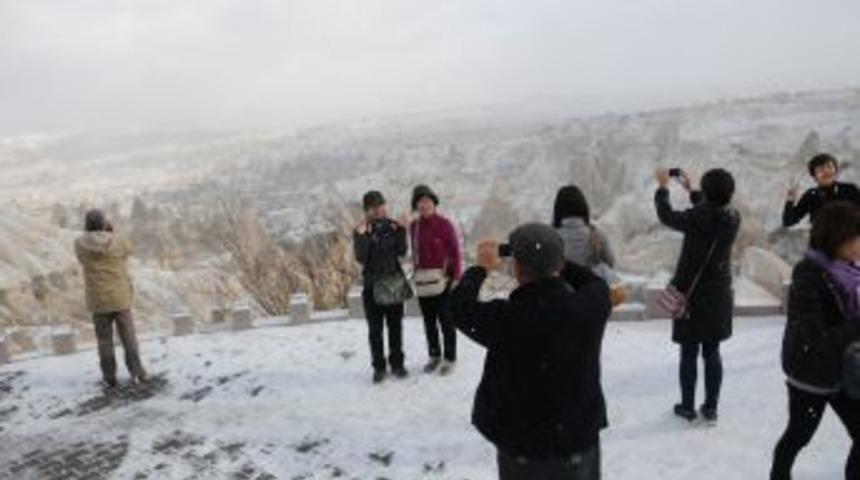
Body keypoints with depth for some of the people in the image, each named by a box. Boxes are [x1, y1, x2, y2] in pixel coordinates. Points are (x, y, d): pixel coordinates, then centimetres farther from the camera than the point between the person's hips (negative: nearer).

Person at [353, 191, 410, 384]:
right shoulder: (361, 230, -2)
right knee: (375, 329, 4)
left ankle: (397, 363, 23)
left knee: (395, 325, 10)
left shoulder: (393, 226, 2)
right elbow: (361, 258, -13)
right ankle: (379, 366, 15)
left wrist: (401, 231, -18)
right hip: (372, 284, -1)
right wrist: (362, 236, -24)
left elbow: (402, 251, -8)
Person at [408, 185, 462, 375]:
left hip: (442, 279, -5)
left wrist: (456, 277, -12)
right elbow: (415, 252, 12)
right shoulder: (414, 227, 5)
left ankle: (450, 358, 14)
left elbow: (455, 252, -8)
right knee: (429, 321, 13)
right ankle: (434, 356, 26)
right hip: (423, 281, 5)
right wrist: (416, 273, 9)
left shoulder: (444, 224, -9)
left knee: (446, 320, 3)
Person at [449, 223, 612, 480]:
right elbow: (595, 282, 9)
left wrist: (481, 268, 11)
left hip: (524, 450, -2)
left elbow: (460, 305, -5)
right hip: (581, 441, 3)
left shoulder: (505, 318, -26)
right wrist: (552, 258, 12)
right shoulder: (590, 305, -17)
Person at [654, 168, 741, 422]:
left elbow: (668, 217, -4)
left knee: (689, 353, 8)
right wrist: (690, 189, 25)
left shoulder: (697, 218, -21)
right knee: (712, 352, 14)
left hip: (692, 294, -4)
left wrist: (663, 187, 11)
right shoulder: (733, 218, -5)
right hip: (719, 296, 4)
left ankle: (688, 407, 18)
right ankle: (711, 407, 21)